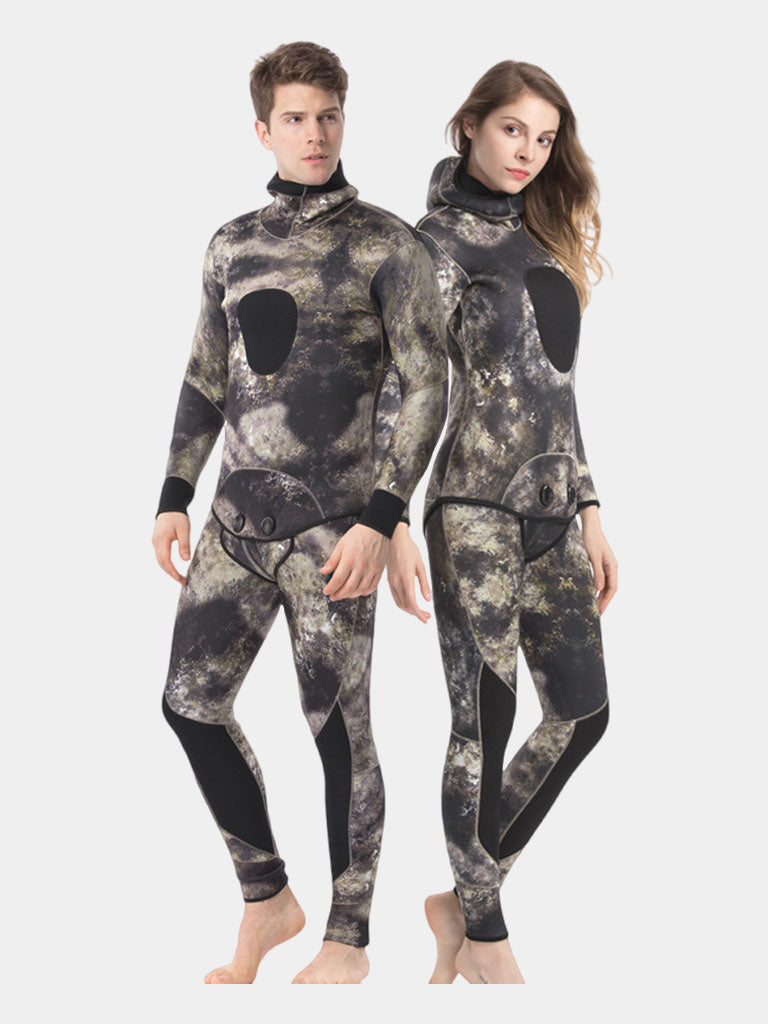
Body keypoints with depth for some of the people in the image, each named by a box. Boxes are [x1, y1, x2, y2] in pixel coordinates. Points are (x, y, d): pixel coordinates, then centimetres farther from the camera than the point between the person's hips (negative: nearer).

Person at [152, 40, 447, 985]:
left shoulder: (384, 244, -2)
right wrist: (174, 498, 13)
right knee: (191, 702, 5)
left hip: (333, 525, -5)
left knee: (337, 727, 0)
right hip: (237, 519, 6)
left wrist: (381, 519, -15)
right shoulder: (231, 246, 13)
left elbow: (425, 385, -7)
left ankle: (347, 942, 17)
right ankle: (266, 900, 24)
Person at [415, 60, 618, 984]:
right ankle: (483, 936, 16)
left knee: (582, 710, 6)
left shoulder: (538, 238, 18)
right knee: (484, 723, -1)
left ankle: (463, 901, 21)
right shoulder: (440, 238, -3)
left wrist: (588, 507, 16)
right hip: (478, 513, -8)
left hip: (551, 511, 8)